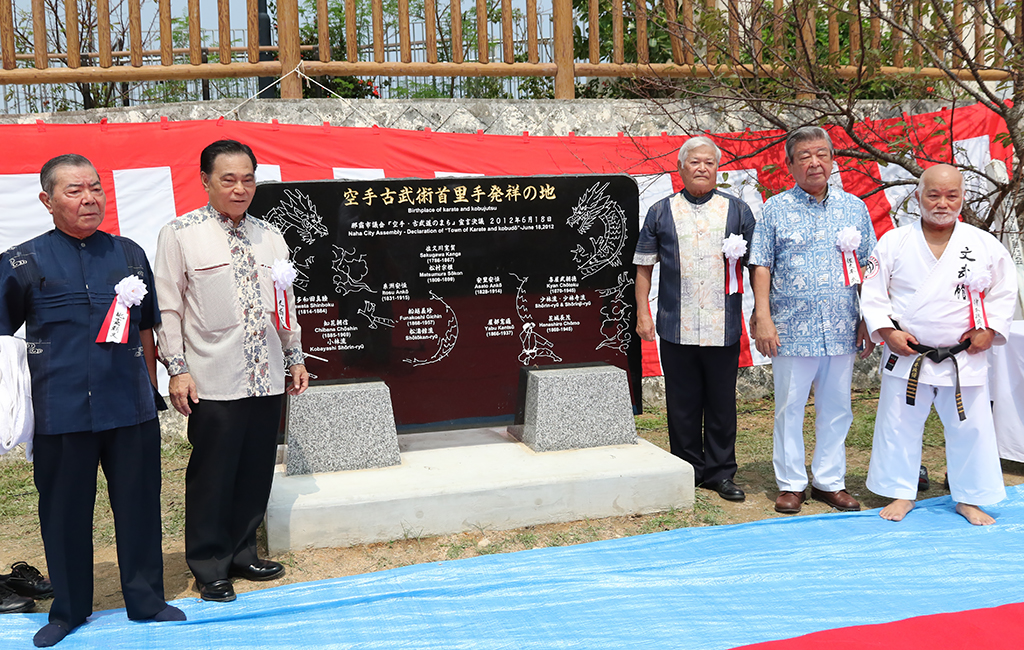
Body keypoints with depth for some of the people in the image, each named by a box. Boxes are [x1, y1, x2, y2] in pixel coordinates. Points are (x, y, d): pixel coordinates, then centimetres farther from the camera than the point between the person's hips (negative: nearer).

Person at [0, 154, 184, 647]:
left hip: (131, 409, 2)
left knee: (139, 507, 8)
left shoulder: (129, 254, 9)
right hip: (61, 415, -2)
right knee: (64, 513, 9)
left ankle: (146, 601, 25)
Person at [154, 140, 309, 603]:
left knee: (256, 472, 11)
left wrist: (296, 358, 16)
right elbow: (168, 308, -3)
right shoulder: (180, 235, -2)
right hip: (214, 382, -5)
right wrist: (177, 368, -8)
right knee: (212, 476, 2)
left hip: (266, 378, 5)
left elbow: (285, 302, 18)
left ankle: (243, 554, 27)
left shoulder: (269, 236, 13)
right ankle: (210, 568, 17)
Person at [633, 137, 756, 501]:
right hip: (676, 329, 0)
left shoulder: (737, 211, 9)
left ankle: (721, 473, 18)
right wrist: (643, 313, 2)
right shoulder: (661, 212, 8)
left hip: (724, 329, 0)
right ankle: (688, 471, 20)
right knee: (682, 404, 7)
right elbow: (644, 267, 9)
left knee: (722, 403, 6)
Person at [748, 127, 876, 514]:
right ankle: (791, 484, 16)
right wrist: (762, 317, -9)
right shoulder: (776, 209, 2)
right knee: (789, 408, 4)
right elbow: (761, 266, -1)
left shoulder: (854, 208, 10)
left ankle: (830, 481, 22)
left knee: (836, 409, 9)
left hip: (842, 331, 3)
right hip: (791, 329, -2)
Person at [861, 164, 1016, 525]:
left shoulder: (986, 246, 0)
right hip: (906, 356, 0)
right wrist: (887, 330, -11)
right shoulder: (893, 243, -2)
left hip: (964, 359, 1)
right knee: (899, 425, 6)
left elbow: (1003, 293, 7)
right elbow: (873, 292, 0)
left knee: (970, 428, 7)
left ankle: (969, 499, 24)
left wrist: (988, 330, -6)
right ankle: (902, 494, 23)